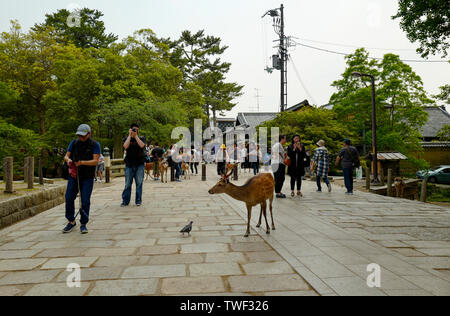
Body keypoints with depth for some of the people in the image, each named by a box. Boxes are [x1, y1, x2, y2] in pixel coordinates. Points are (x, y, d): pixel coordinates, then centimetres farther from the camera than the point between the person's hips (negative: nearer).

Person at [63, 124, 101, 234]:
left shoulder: (95, 145, -3)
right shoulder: (74, 143, 7)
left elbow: (96, 161, -11)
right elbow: (66, 156, 8)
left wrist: (83, 162, -27)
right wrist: (68, 159, -16)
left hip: (87, 177, -3)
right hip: (73, 176, 3)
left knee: (85, 201, -3)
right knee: (69, 198, 1)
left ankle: (83, 224, 11)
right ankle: (71, 222, 19)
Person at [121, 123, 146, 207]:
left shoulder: (141, 138, 9)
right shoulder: (127, 139, 10)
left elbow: (142, 145, -12)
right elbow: (126, 146, -11)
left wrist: (136, 136, -8)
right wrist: (130, 135, -6)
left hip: (140, 164, 0)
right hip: (129, 164, 0)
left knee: (139, 183, -1)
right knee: (127, 184, -1)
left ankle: (138, 200, 8)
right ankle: (125, 201, 7)